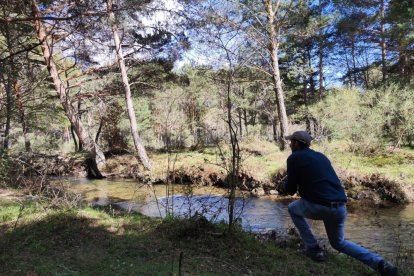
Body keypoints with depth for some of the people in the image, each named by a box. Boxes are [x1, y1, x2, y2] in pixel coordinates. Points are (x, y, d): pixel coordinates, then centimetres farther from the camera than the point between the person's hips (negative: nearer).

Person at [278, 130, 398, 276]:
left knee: (293, 209, 24)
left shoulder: (294, 158, 0)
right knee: (338, 243, 28)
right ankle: (379, 262, 10)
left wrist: (284, 186, 24)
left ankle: (313, 249, 19)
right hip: (340, 207, 7)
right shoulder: (321, 156, 22)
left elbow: (291, 190, 2)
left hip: (320, 206, -7)